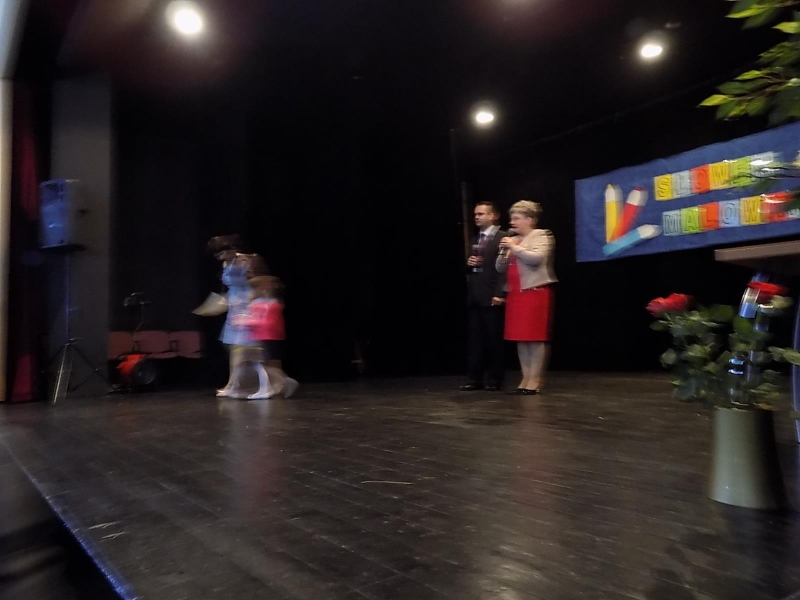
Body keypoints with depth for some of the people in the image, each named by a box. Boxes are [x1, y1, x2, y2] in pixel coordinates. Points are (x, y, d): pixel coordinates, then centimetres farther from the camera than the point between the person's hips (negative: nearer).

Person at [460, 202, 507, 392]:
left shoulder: (502, 238, -4)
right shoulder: (474, 240, 20)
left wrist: (500, 294, -19)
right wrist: (468, 263, 1)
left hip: (491, 296, -7)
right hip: (473, 296, 7)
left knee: (493, 339, 2)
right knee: (475, 340, 8)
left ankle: (493, 379, 11)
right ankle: (476, 378, 13)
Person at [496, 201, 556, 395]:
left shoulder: (541, 235, -1)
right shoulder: (513, 240, 19)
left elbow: (536, 258, -19)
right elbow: (501, 268, 17)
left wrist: (515, 248, -11)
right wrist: (504, 252, -1)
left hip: (535, 292, -7)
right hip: (516, 294, 7)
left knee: (535, 337, -7)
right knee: (521, 337, 6)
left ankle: (535, 380, -3)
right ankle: (526, 378, 12)